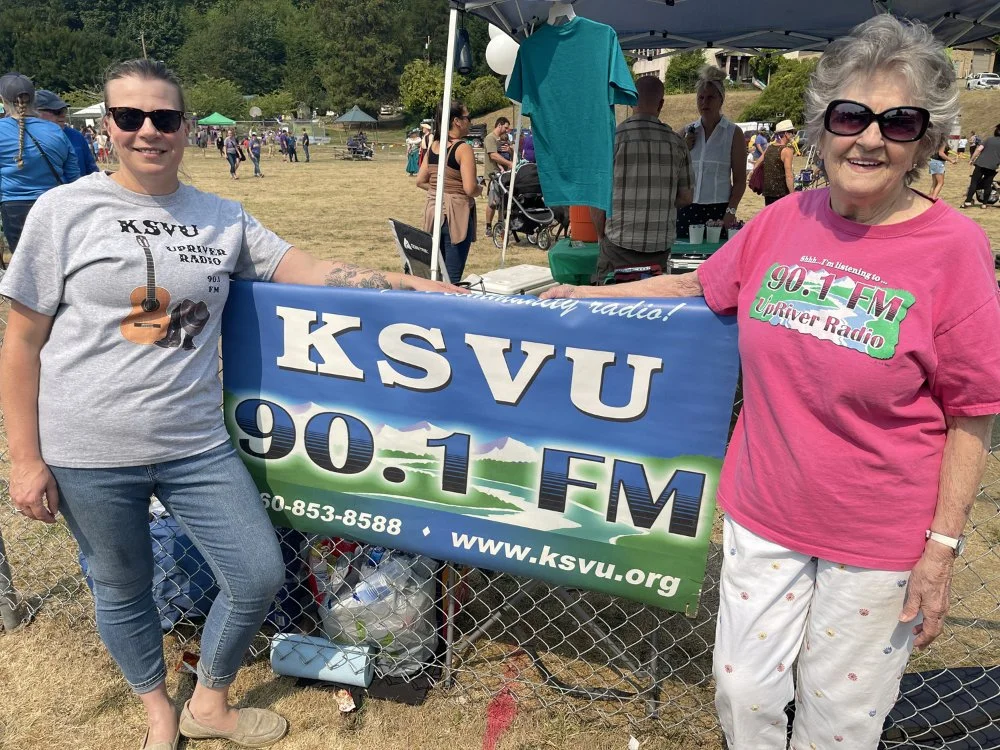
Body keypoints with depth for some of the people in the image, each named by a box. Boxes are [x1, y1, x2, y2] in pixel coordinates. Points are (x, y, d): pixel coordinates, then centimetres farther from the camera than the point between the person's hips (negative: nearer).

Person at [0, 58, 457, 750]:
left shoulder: (223, 218, 4)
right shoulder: (65, 210, -5)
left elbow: (311, 270, 2)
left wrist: (406, 284, -8)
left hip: (197, 446, 3)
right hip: (89, 457, -2)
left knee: (260, 576, 6)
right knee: (123, 590, 15)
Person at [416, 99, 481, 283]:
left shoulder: (433, 146, 9)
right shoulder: (463, 148, -12)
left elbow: (421, 181, 13)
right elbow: (470, 189, -19)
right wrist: (480, 189, 1)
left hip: (433, 212, 7)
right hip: (456, 214, -7)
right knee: (453, 276, -1)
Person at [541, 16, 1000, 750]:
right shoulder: (784, 221, -4)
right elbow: (699, 285, 13)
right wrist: (589, 294, 15)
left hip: (877, 540, -3)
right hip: (762, 513, 4)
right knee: (743, 691, 18)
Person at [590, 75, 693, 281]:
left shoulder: (612, 138, -6)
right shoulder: (677, 142, 4)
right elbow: (686, 197, 9)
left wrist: (603, 237, 7)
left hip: (619, 244, -3)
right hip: (661, 246, 3)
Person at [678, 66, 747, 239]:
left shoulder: (734, 133, 2)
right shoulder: (688, 132, 12)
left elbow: (740, 180, -1)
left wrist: (731, 211, -12)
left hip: (718, 210, -3)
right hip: (687, 209, 3)